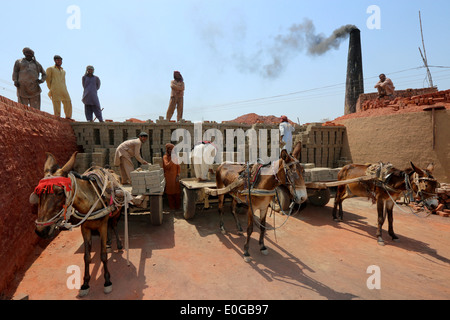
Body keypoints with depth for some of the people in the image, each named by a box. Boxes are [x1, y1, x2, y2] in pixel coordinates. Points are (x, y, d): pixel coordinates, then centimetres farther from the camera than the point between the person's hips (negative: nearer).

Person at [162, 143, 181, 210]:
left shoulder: (176, 156, 7)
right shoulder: (165, 157, -3)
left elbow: (178, 166, 7)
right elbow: (167, 166, -15)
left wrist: (178, 175, -3)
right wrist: (171, 160, -25)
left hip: (175, 177, 3)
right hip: (169, 177, -3)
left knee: (177, 192, 2)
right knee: (170, 192, 3)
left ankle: (178, 206, 14)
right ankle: (172, 206, 13)